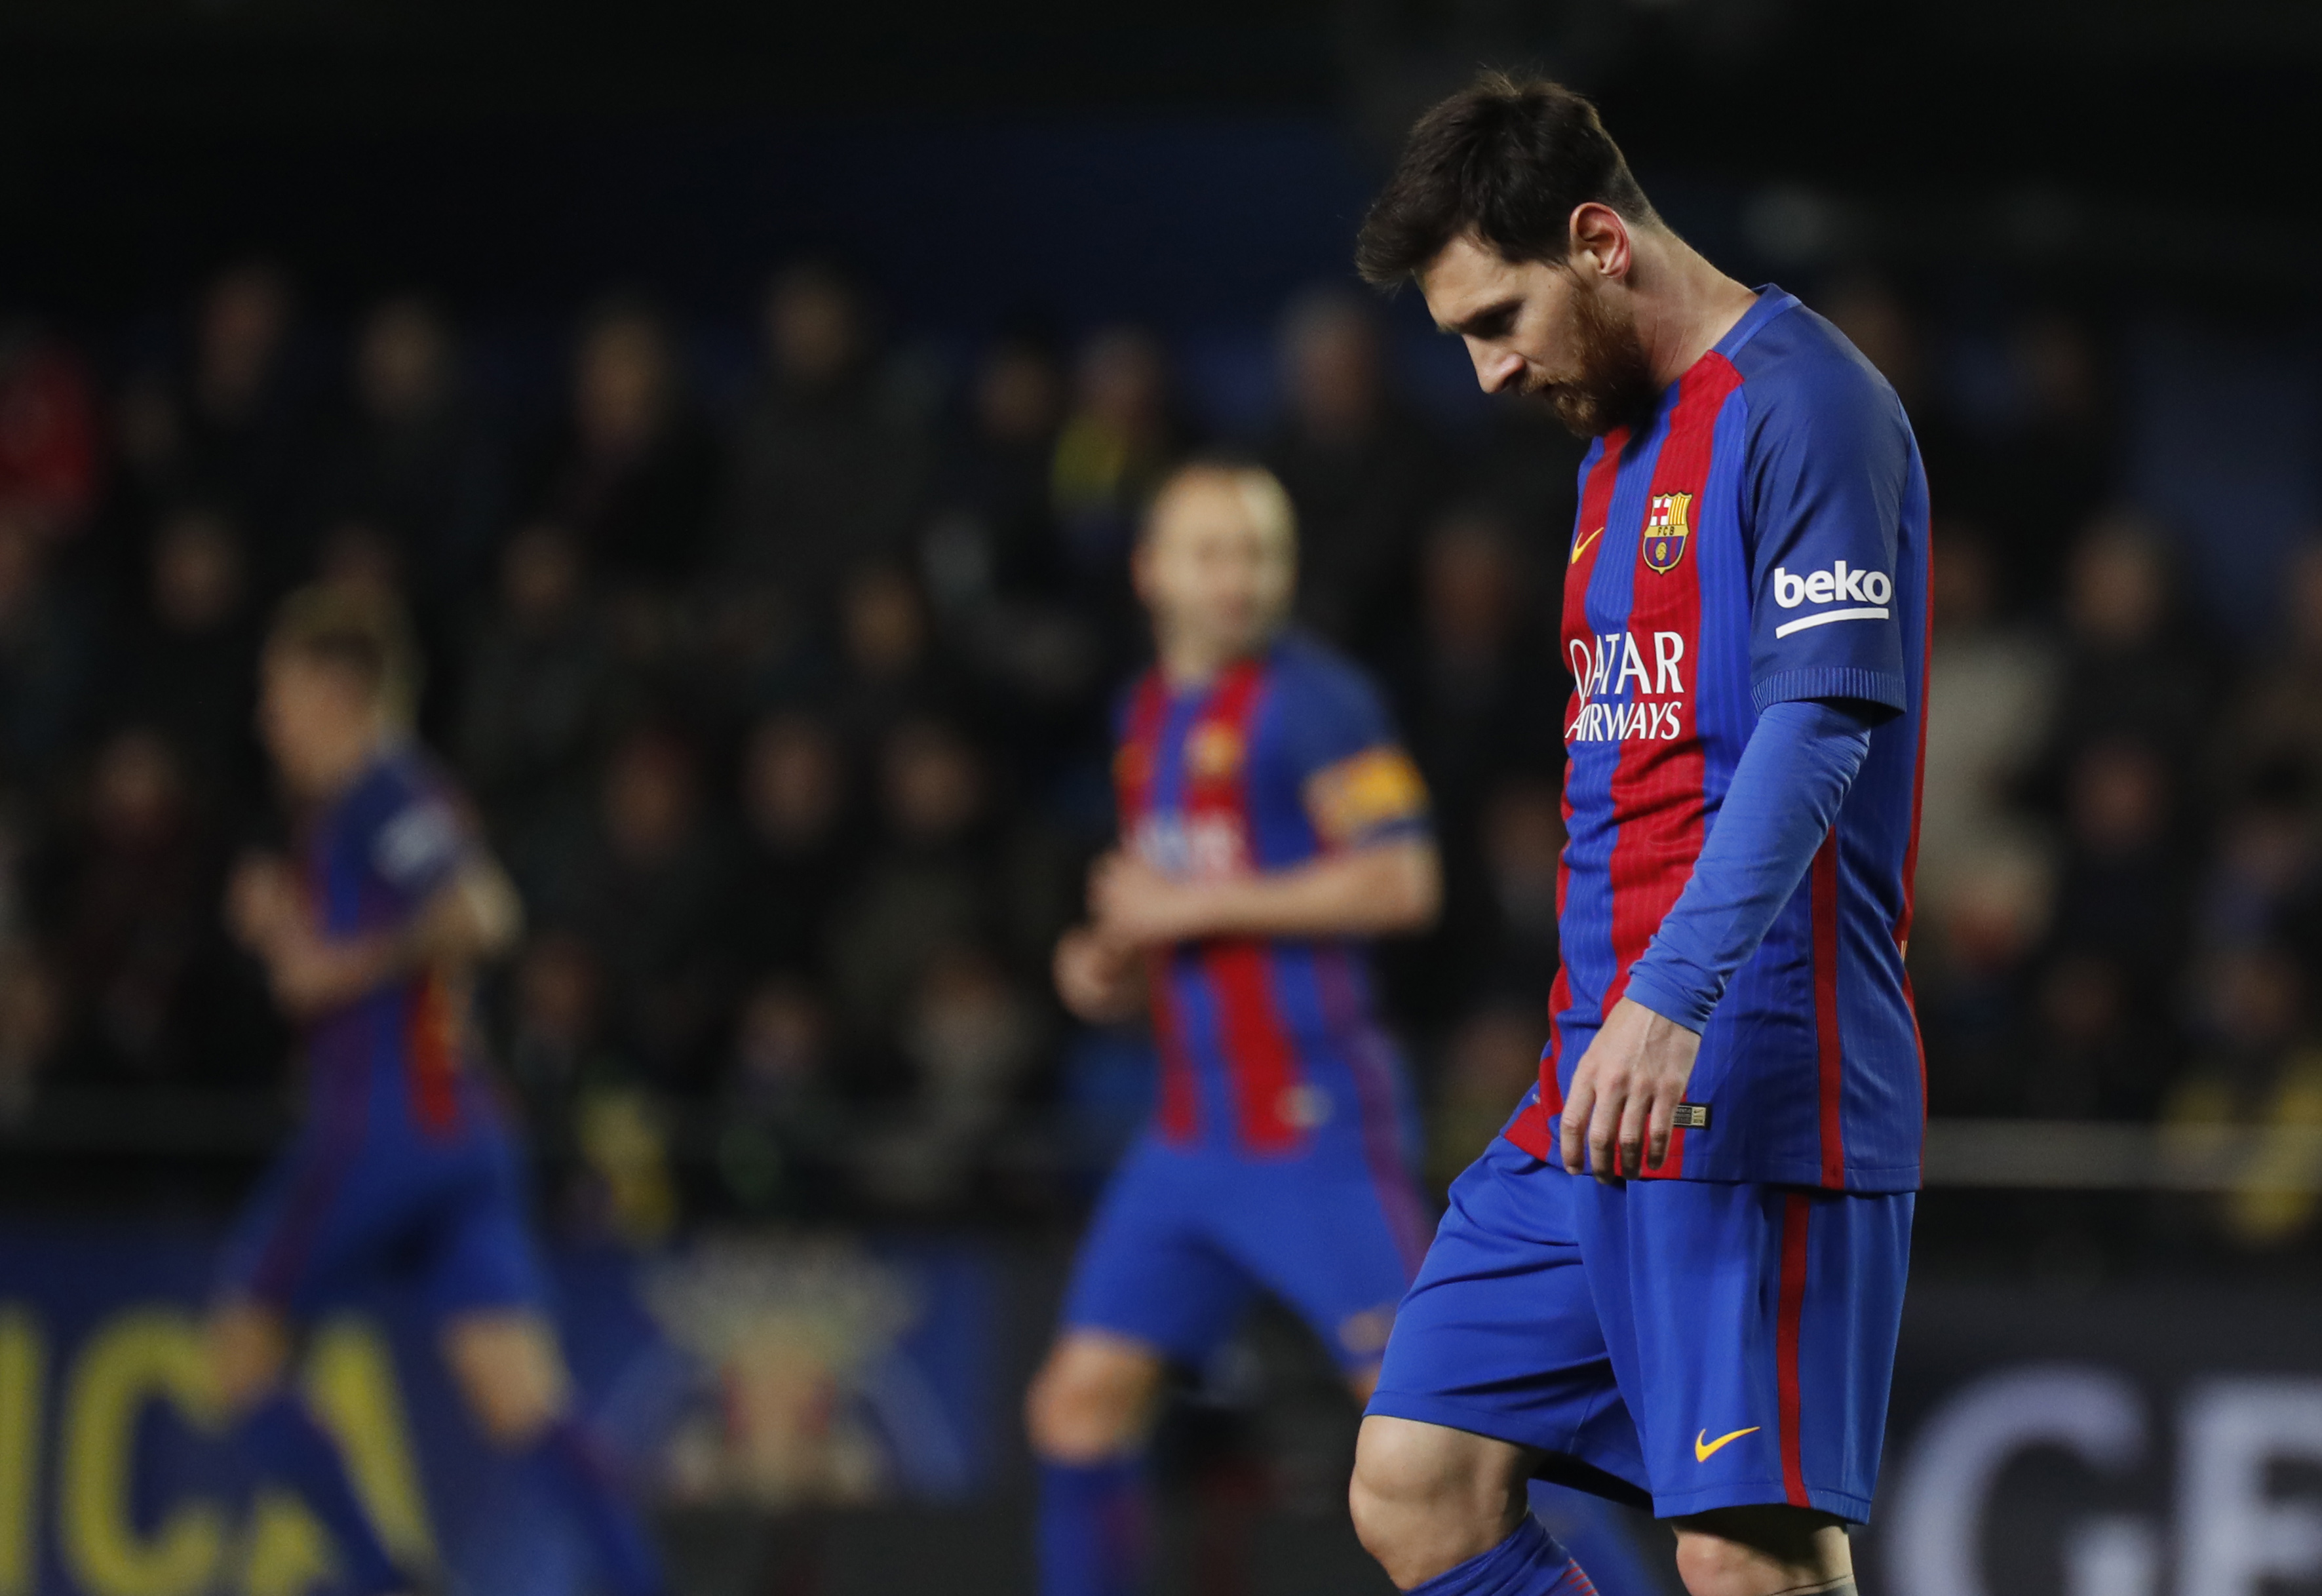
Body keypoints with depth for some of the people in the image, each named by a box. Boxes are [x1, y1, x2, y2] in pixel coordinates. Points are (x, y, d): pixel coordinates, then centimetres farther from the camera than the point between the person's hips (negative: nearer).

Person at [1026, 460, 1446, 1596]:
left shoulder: (1309, 702, -9)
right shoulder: (1147, 714, 16)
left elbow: (1402, 881, -19)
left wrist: (1197, 905, -16)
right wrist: (1112, 968, 8)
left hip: (1316, 1123, -8)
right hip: (1193, 1136, 8)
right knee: (1080, 1405, 5)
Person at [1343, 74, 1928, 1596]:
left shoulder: (1803, 403, -9)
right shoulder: (1620, 443, 20)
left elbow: (1819, 726, -20)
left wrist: (1669, 1006, -29)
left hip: (1755, 1091, -10)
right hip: (1593, 1098, 10)